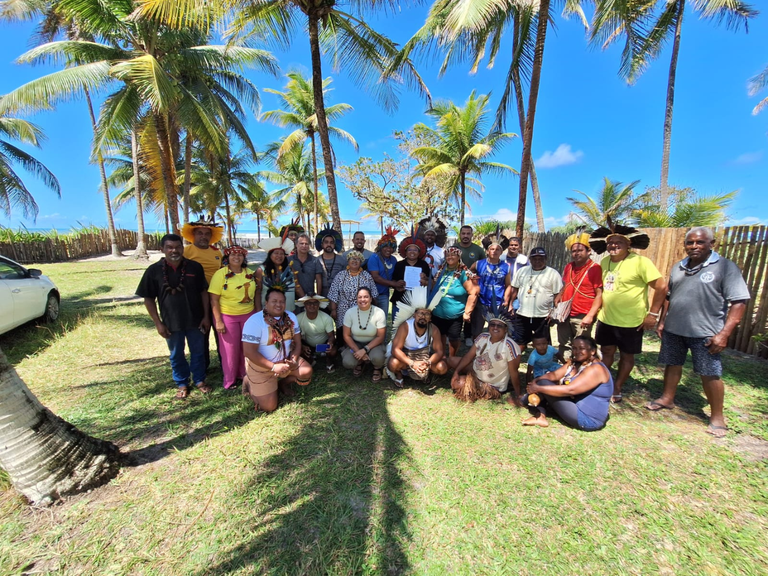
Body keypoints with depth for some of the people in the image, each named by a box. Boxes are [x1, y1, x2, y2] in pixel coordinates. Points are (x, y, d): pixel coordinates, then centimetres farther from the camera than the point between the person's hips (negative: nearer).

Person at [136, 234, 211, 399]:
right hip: (171, 322, 0)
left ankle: (200, 380, 33)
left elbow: (203, 292, 0)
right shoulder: (154, 270, -7)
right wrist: (158, 323, -5)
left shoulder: (195, 267, -6)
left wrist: (206, 316, -3)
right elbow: (148, 299, -1)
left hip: (195, 320, 0)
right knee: (176, 355, 16)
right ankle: (182, 384, 35)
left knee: (198, 352, 13)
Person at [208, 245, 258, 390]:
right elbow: (214, 299, -11)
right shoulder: (220, 274, -10)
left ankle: (245, 374, 35)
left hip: (248, 315, 4)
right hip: (227, 316, -4)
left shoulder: (250, 273, 4)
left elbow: (256, 294, 10)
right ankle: (229, 380, 27)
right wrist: (218, 321, -14)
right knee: (230, 348, 8)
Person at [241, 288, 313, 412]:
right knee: (269, 406, -7)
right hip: (260, 366, -5)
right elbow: (249, 351, -24)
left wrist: (294, 360, -17)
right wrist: (273, 367, -26)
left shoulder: (291, 317, -3)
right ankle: (249, 384, 22)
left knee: (306, 372, -15)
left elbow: (297, 342, 1)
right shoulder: (255, 321, -22)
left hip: (285, 360, 5)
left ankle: (283, 383, 17)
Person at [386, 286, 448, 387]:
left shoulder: (434, 330, -15)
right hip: (406, 357, -2)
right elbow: (395, 349, -27)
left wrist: (428, 363, -36)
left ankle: (426, 373, 12)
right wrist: (412, 363, -39)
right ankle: (399, 375, 4)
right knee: (393, 364, -33)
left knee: (443, 368, -21)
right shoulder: (405, 327, -24)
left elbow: (439, 351, -14)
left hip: (425, 357, 3)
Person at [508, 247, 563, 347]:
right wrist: (510, 304, 3)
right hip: (522, 314, 3)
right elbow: (514, 289, 11)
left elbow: (558, 294, -3)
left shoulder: (553, 274, -2)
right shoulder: (522, 271, 8)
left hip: (542, 316, -2)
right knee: (520, 342, 13)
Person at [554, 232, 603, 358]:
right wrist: (558, 298, 6)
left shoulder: (595, 268, -10)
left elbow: (599, 294, -13)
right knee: (564, 348, 16)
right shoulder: (568, 267, 10)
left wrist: (590, 316, -20)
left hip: (582, 318, -6)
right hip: (565, 315, 6)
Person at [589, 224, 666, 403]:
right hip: (605, 319, 5)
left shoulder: (640, 262, -15)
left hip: (630, 321, -5)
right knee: (606, 352, 17)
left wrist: (653, 314, -14)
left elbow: (661, 286, -14)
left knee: (626, 356, 13)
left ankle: (616, 389, 29)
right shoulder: (604, 262, 3)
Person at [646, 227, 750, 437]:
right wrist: (662, 322, 14)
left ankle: (717, 417, 19)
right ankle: (667, 399, 32)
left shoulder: (725, 267, -7)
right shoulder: (678, 267, 10)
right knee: (672, 365, 16)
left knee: (710, 374, 4)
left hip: (705, 333, -5)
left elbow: (739, 302, -12)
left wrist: (724, 334, -17)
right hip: (673, 330, 5)